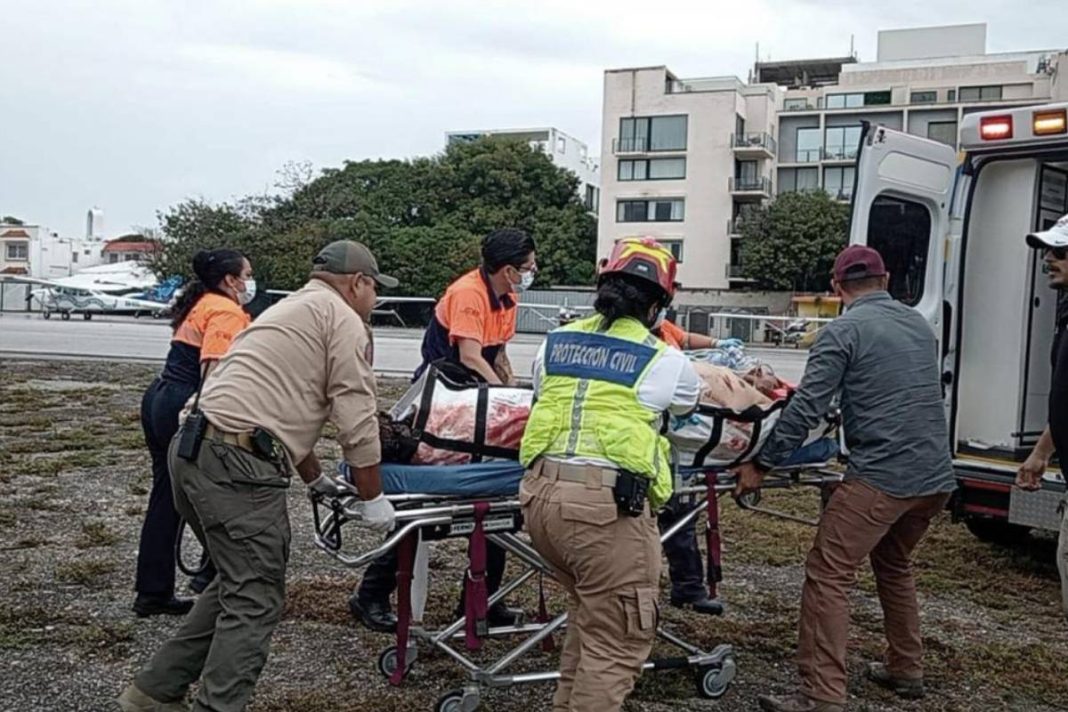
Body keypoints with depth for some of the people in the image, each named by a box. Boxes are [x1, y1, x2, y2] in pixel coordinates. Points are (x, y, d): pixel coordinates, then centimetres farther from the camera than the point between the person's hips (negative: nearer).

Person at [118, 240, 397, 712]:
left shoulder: (290, 309, 27)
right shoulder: (342, 317, -1)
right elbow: (356, 420, -7)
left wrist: (316, 481, 37)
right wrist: (372, 499, 4)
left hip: (194, 450, 10)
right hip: (235, 465, -10)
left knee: (238, 583, 21)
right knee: (256, 599, -1)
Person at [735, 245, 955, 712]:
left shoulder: (844, 331, -6)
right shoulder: (920, 324, 16)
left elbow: (805, 409, -13)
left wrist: (761, 465, -7)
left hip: (881, 477, -8)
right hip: (936, 477, 8)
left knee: (828, 576, -5)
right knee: (893, 565, 26)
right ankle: (906, 671, 35)